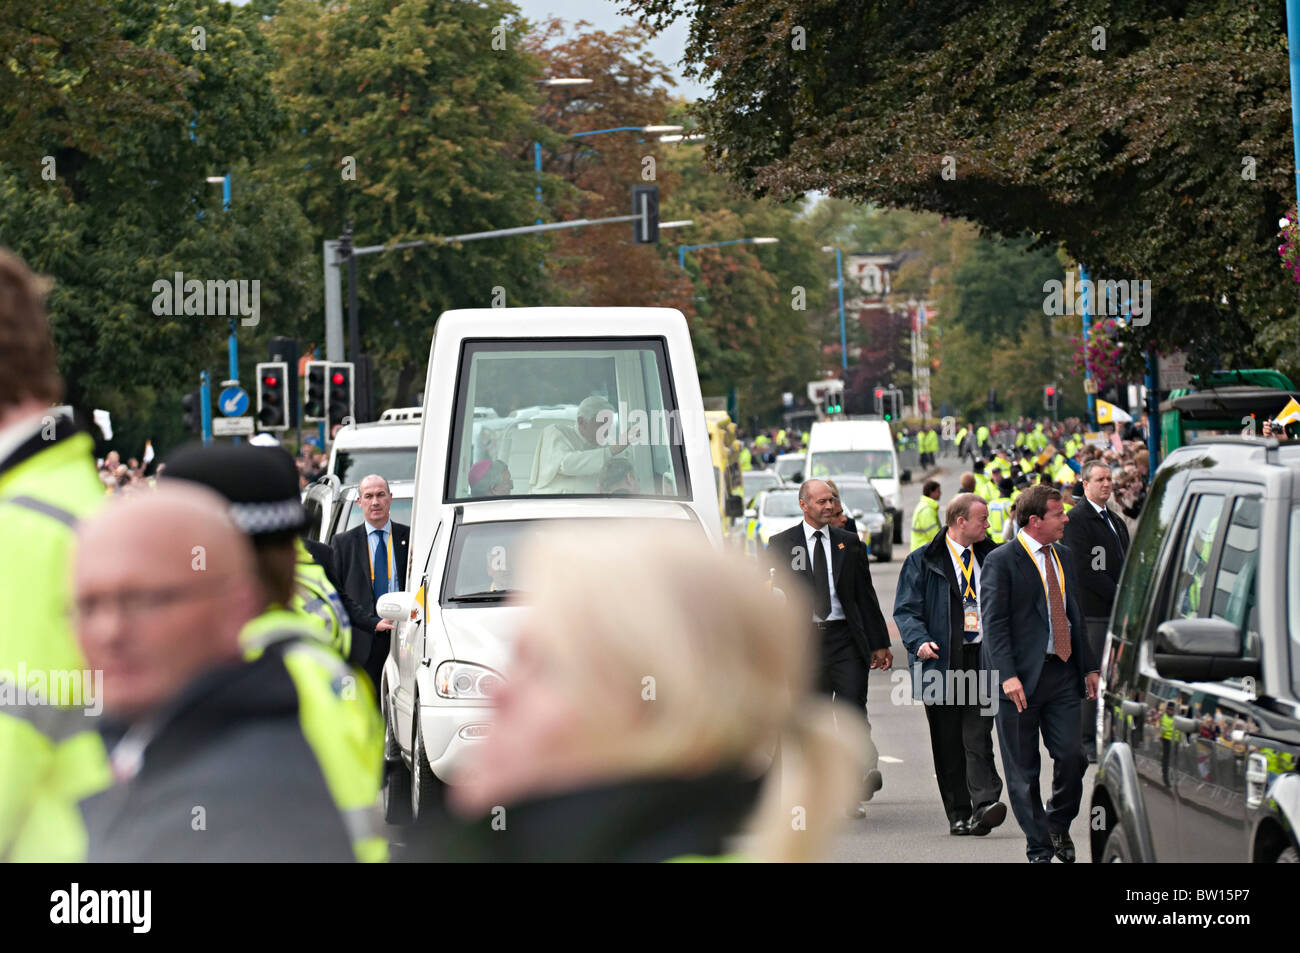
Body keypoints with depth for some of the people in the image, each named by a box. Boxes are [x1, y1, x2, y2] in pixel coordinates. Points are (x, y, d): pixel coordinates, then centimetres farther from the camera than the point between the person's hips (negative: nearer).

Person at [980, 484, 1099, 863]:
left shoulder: (1063, 556, 14)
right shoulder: (1001, 561, -7)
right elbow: (993, 623, -11)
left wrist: (1089, 667, 15)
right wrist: (1007, 675, -20)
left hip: (1063, 673, 5)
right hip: (1022, 676, -5)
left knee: (1073, 756, -4)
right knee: (1023, 770, 2)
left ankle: (1059, 824, 21)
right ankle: (1039, 848, 12)